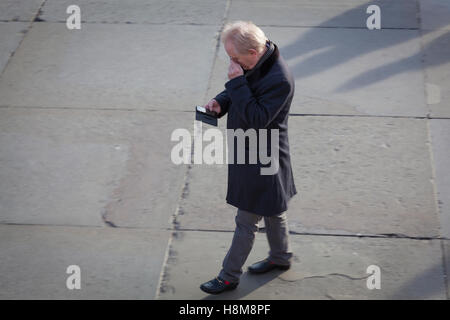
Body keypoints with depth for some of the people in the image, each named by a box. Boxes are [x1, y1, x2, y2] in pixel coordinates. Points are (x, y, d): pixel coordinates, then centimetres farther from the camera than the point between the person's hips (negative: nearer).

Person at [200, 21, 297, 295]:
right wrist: (221, 102, -8)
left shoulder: (280, 80, -31)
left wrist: (237, 84, -32)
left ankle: (229, 276, 18)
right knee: (272, 210, 27)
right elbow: (240, 94, 14)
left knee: (247, 221, 5)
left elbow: (257, 120, -31)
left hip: (262, 160, -9)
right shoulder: (253, 64, -3)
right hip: (250, 152, 9)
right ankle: (281, 257, 46)